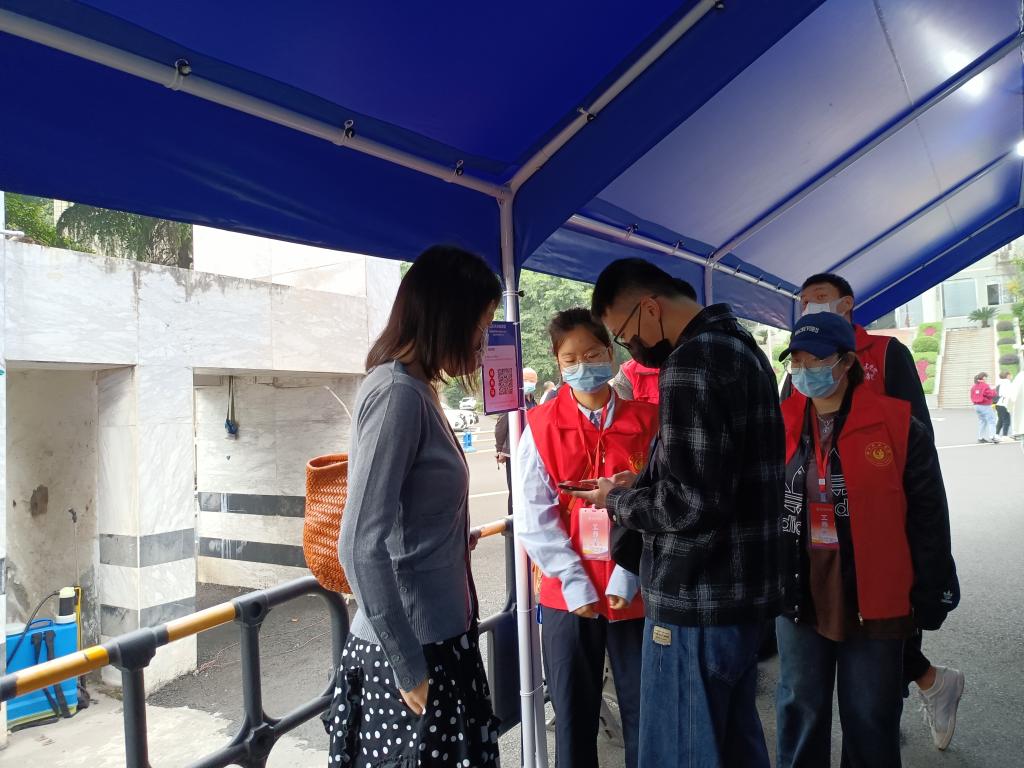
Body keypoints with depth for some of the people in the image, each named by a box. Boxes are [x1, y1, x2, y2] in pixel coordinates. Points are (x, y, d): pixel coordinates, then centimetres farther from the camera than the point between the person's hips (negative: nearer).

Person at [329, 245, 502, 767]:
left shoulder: (416, 390, 9)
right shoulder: (397, 392, -19)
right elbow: (361, 546, -23)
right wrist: (410, 669, -18)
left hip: (436, 637, 9)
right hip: (412, 650, -9)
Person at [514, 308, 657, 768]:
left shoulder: (646, 422, -1)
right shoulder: (540, 427, -3)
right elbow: (533, 518, -6)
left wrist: (628, 575, -13)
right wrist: (575, 582, -11)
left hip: (635, 591, 0)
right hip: (567, 594, 0)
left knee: (643, 709, 13)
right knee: (573, 712, 14)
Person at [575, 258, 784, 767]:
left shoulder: (690, 362, -20)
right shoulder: (741, 347, 13)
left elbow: (691, 504, -25)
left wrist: (617, 501, -8)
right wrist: (641, 485, 10)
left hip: (697, 603, -10)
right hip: (744, 591, 10)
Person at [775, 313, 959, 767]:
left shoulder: (897, 426, -9)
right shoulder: (781, 426, 1)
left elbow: (927, 518, -5)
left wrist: (931, 597, -3)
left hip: (872, 598, -3)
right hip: (799, 596, 3)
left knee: (871, 720, 14)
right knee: (800, 711, 17)